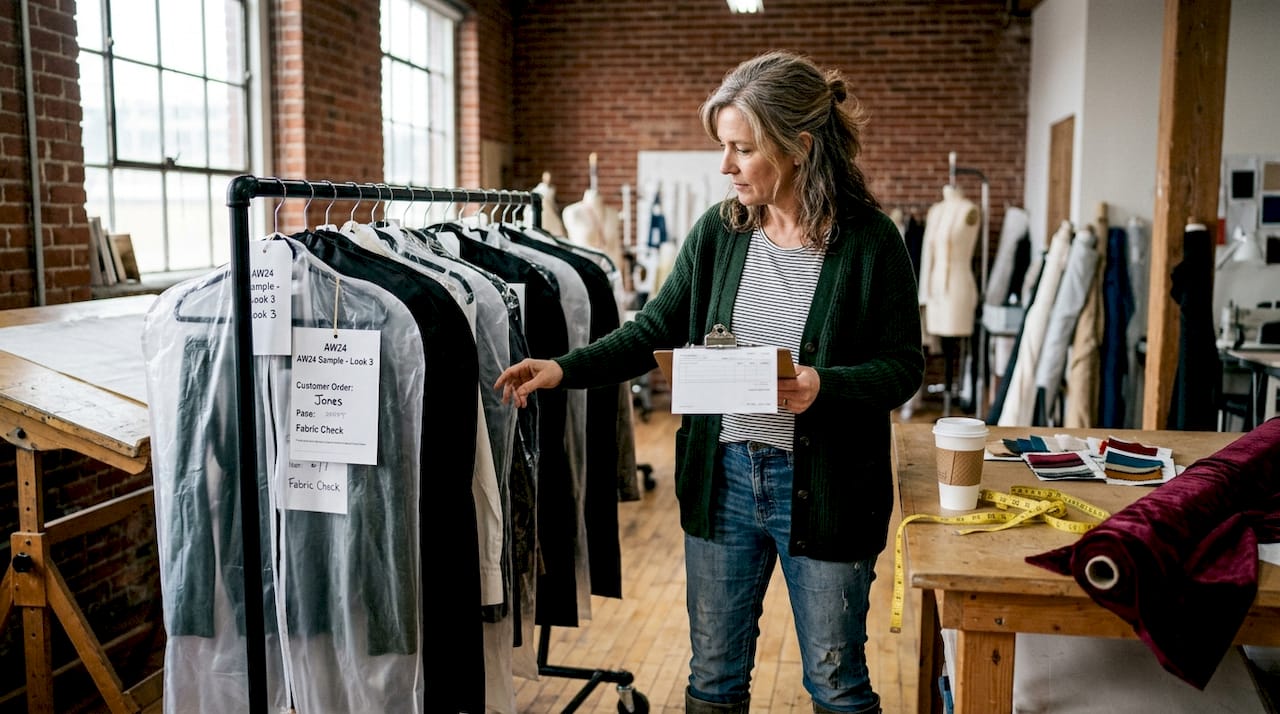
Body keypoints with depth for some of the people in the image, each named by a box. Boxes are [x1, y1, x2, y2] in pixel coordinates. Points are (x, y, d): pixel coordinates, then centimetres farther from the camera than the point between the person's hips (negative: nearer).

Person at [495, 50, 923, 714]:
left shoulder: (870, 240, -11)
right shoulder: (717, 231, 0)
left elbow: (903, 366, -8)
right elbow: (657, 328, 5)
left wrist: (824, 385, -26)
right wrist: (564, 369, -7)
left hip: (823, 486, -3)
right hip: (722, 478, 4)